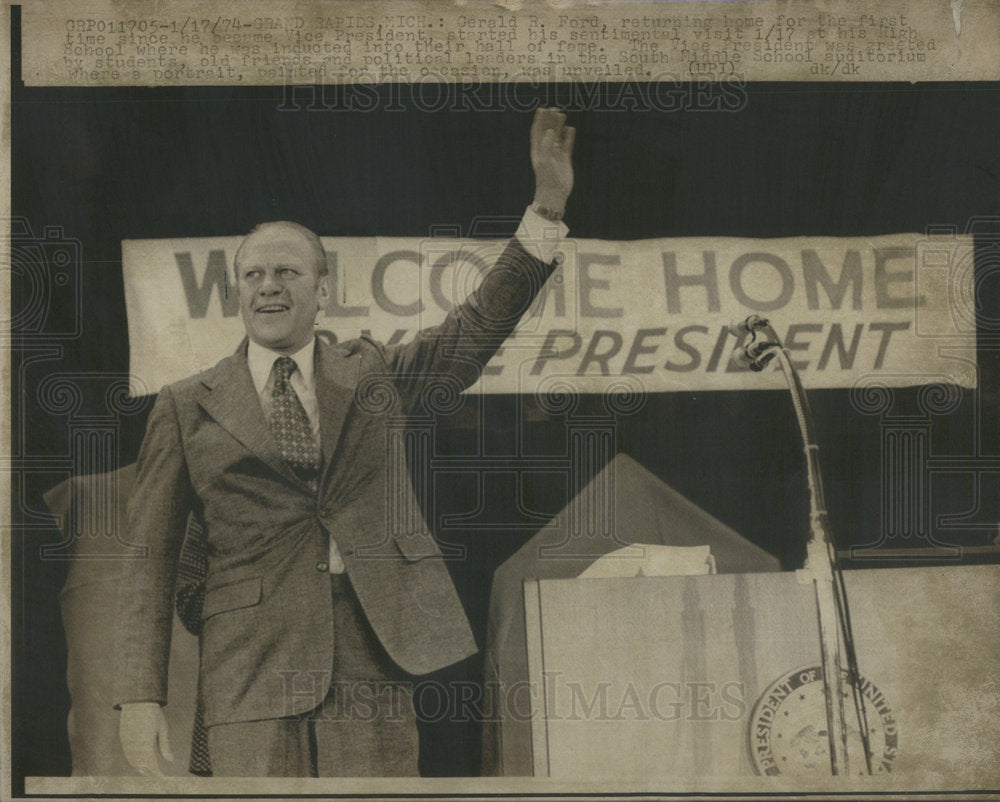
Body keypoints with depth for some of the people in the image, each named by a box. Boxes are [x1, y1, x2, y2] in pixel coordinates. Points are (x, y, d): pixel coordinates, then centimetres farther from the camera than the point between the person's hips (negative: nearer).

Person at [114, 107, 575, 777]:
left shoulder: (374, 375, 14)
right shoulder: (187, 407, 10)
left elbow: (483, 326, 4)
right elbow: (150, 560, 7)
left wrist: (548, 208, -9)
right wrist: (140, 696, -2)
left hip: (373, 666, 1)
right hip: (253, 671, -1)